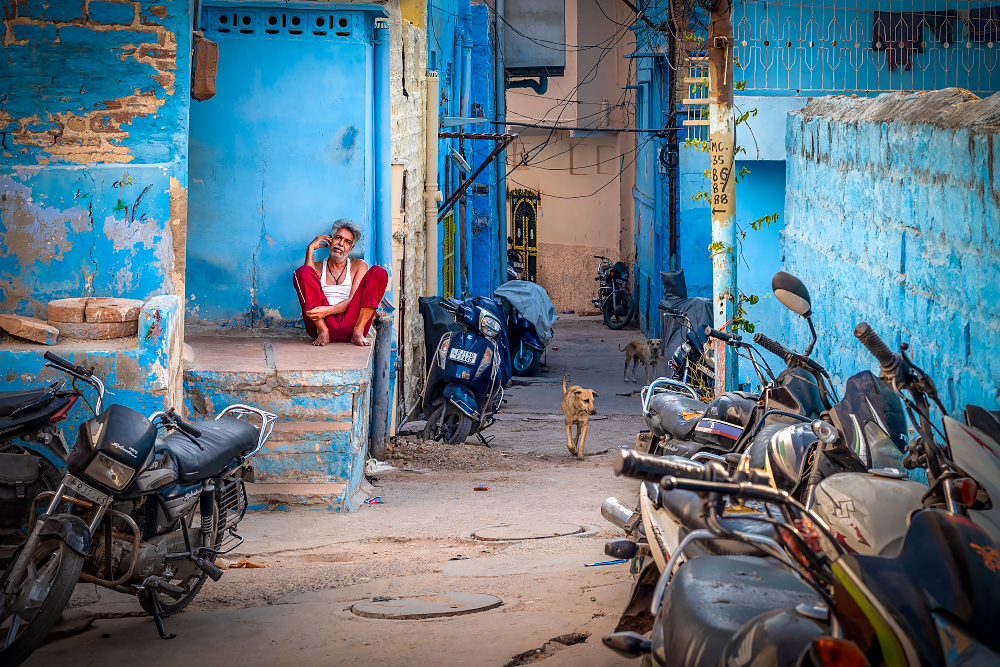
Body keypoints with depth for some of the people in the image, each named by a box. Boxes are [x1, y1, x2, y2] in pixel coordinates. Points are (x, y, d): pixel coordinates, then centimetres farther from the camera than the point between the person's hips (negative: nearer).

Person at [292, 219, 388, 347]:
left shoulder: (358, 266, 19)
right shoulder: (318, 267, 21)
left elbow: (354, 300, 3)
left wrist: (329, 310, -16)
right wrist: (311, 248, 1)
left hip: (351, 323, 0)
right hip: (322, 322, 0)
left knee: (379, 272, -11)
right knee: (302, 271, -17)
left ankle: (358, 332, -21)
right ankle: (322, 331, -23)